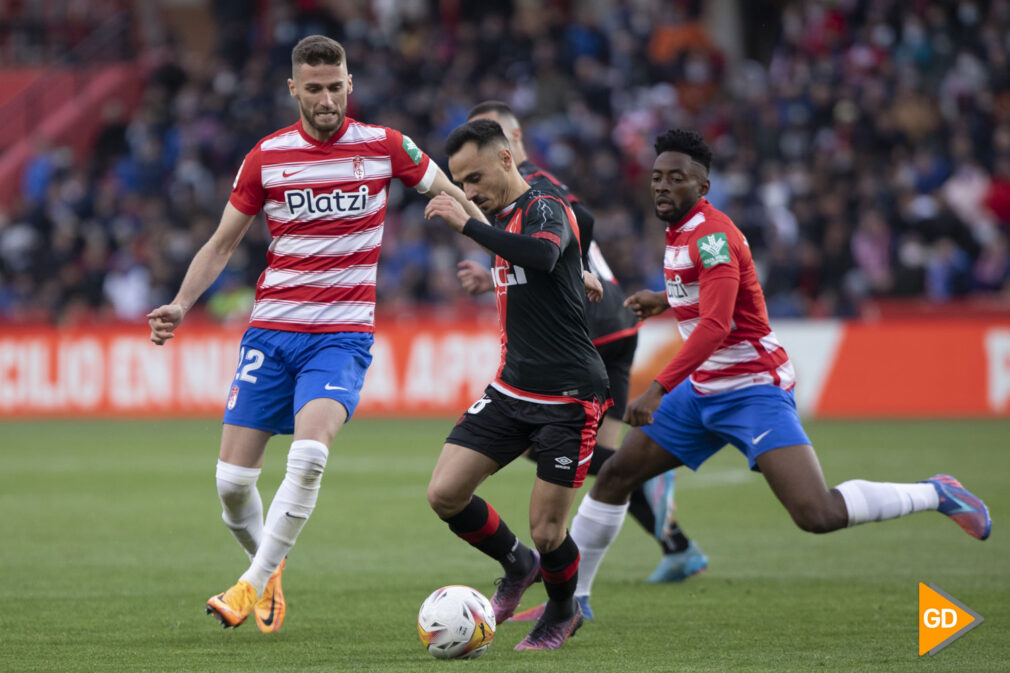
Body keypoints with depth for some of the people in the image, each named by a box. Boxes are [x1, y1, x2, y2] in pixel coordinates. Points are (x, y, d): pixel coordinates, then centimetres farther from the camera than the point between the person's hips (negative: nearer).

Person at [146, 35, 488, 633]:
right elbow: (222, 244, 11)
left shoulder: (383, 146, -1)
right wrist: (181, 304, -3)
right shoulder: (267, 156, 3)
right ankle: (271, 567, 26)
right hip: (271, 331, 2)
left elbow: (452, 196, 12)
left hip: (343, 335, -2)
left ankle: (254, 585, -16)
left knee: (308, 454, -27)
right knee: (232, 481, -3)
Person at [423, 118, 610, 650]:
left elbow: (543, 254, -38)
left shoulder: (545, 209, -13)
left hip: (568, 397, -8)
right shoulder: (501, 220, 14)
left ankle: (563, 611, 26)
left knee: (546, 531, -5)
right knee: (444, 493, -7)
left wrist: (466, 224, -35)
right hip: (512, 389, 8)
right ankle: (517, 565, 19)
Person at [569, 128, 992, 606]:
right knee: (614, 476, 7)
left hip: (753, 391, -9)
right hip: (703, 389, 9)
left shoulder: (711, 236, -19)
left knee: (818, 515, -21)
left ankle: (935, 494, -3)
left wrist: (657, 390, -35)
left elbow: (714, 327, -30)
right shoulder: (680, 231, 10)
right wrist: (667, 299, 21)